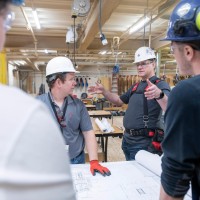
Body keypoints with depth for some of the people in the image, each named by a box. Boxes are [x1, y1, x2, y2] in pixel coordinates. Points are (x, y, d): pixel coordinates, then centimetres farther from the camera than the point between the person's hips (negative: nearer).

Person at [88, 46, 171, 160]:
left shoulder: (161, 85, -14)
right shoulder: (136, 86, 12)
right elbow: (119, 101, 23)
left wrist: (159, 94, -53)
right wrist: (104, 92, 9)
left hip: (144, 142, -8)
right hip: (128, 139, 8)